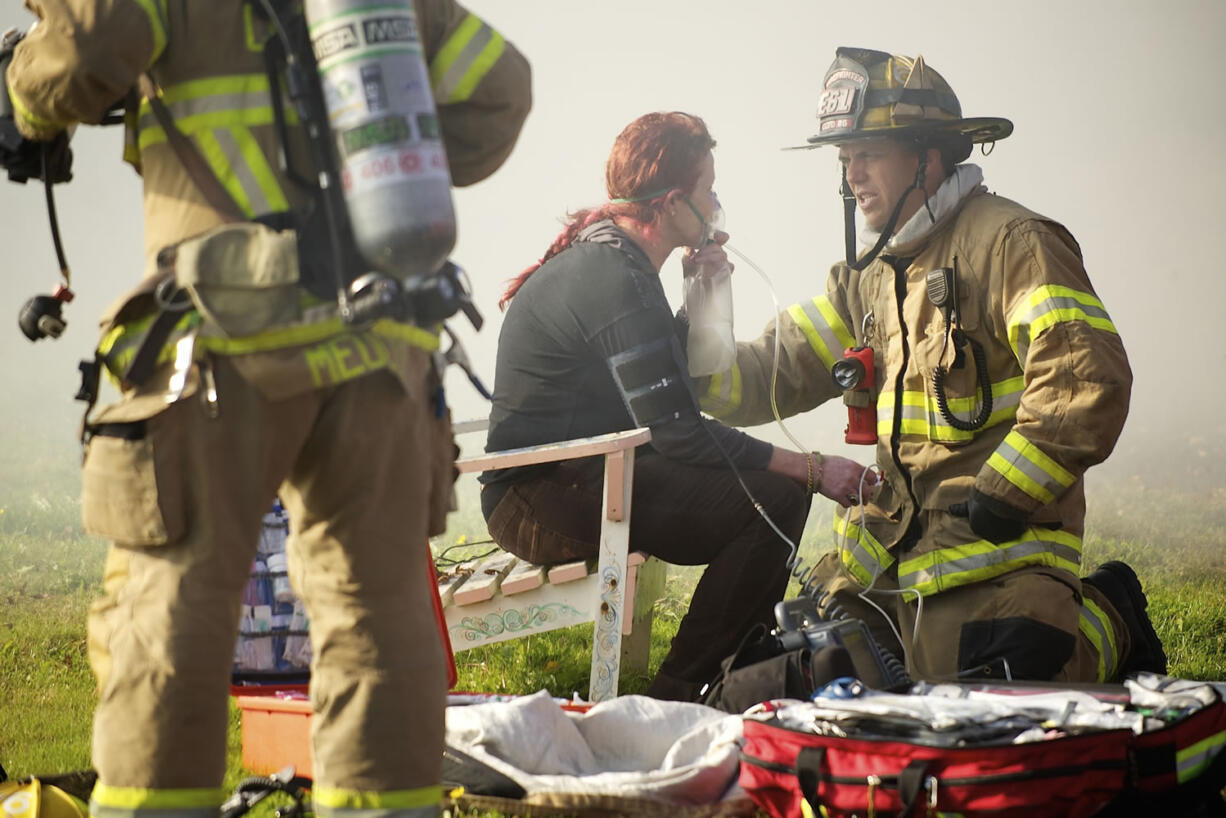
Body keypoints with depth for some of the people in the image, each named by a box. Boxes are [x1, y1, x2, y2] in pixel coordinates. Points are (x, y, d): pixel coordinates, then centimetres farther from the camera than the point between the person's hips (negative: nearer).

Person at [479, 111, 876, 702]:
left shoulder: (599, 257, 15)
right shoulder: (617, 281, -17)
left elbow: (665, 385, 21)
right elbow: (676, 433, -21)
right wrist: (812, 470, -17)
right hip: (542, 502, -11)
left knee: (764, 485, 17)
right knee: (777, 499, -21)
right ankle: (676, 695, -15)